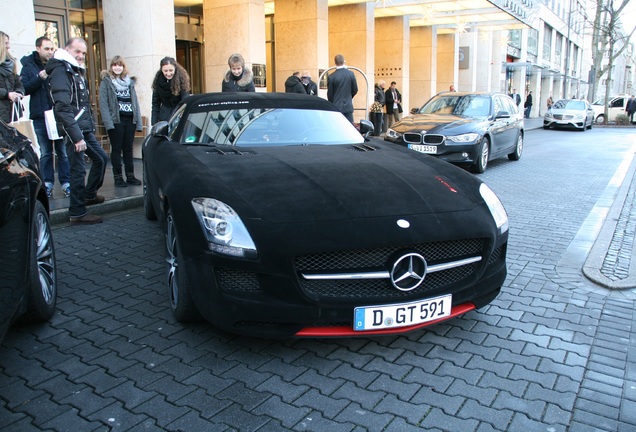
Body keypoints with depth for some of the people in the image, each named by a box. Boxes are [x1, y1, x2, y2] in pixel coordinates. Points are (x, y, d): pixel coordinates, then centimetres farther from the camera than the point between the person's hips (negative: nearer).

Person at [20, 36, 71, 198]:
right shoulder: (29, 66, 5)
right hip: (40, 117, 0)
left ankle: (66, 182, 8)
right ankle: (48, 183, 15)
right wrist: (39, 78, -16)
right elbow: (24, 88, -5)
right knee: (45, 153, 7)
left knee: (63, 151, 3)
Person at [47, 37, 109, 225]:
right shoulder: (60, 71, -12)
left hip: (85, 129, 10)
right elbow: (63, 108, -22)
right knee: (78, 170, -7)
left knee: (101, 158, 18)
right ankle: (77, 213, 0)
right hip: (74, 130, -10)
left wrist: (90, 124, 16)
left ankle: (89, 194, 33)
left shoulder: (76, 71, 19)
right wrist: (76, 136, -27)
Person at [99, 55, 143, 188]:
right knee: (116, 149, 2)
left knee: (128, 148, 8)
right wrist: (108, 122, -16)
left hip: (130, 120, 4)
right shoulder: (106, 81, 1)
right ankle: (118, 177, 7)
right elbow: (103, 104, -6)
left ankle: (130, 175, 14)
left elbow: (135, 102, 14)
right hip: (115, 121, -4)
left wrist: (138, 121, 5)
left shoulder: (130, 82, 15)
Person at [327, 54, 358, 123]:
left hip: (336, 107, -2)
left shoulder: (331, 77, -8)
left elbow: (330, 94, -2)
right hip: (348, 107, 2)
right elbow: (355, 90, 5)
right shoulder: (351, 74, -2)